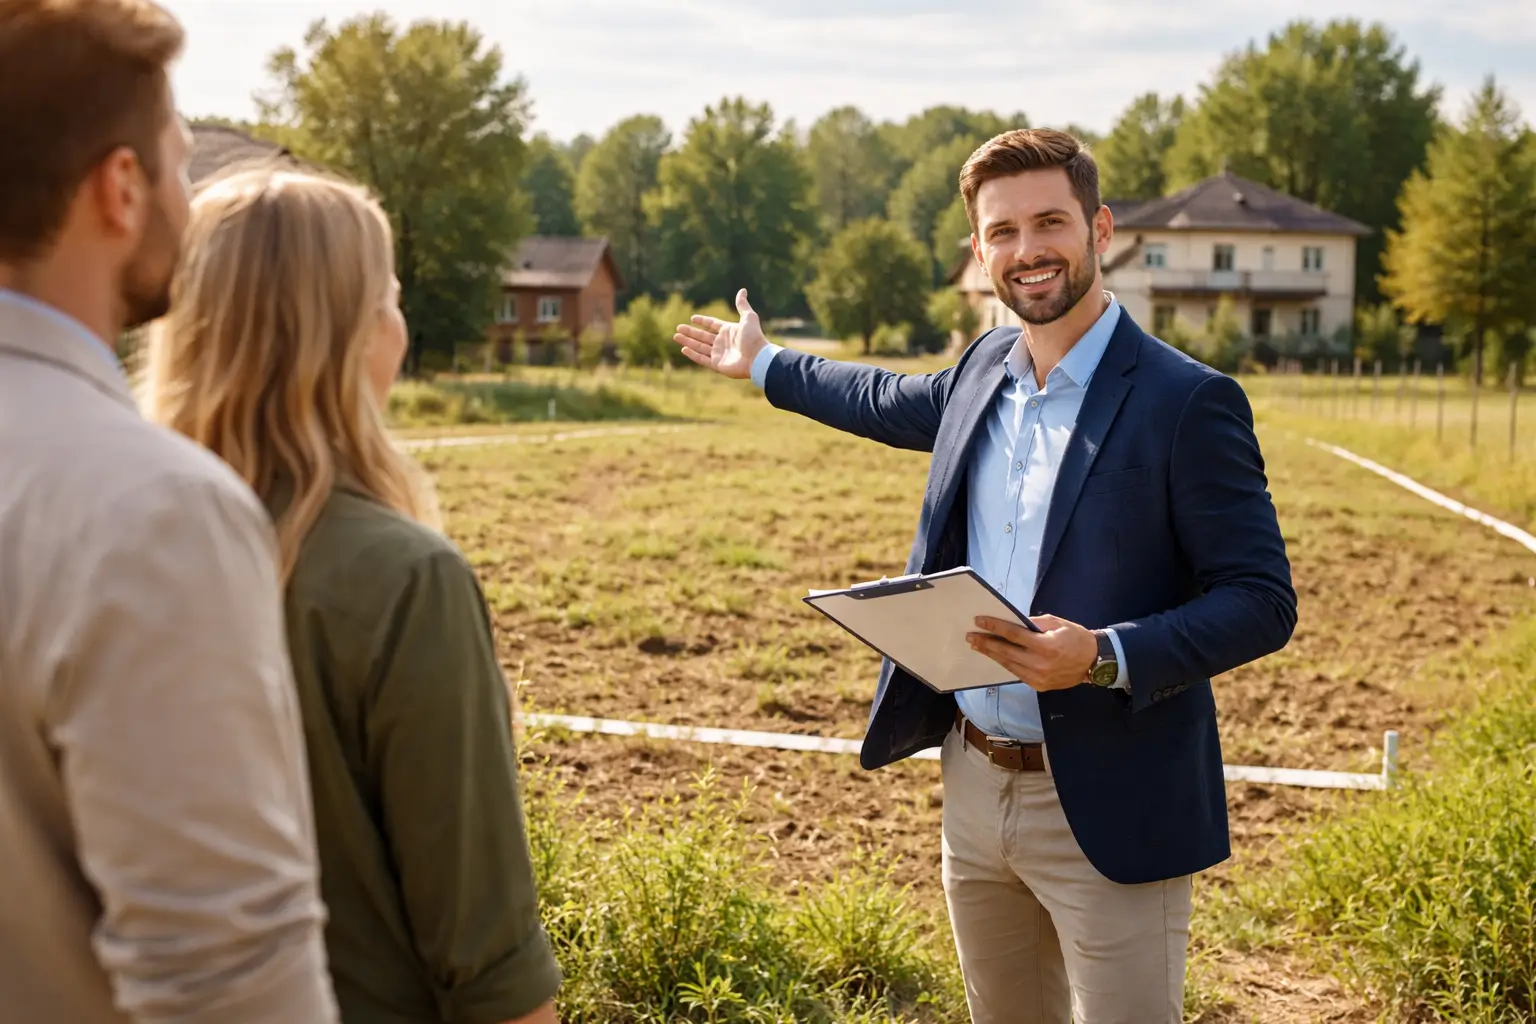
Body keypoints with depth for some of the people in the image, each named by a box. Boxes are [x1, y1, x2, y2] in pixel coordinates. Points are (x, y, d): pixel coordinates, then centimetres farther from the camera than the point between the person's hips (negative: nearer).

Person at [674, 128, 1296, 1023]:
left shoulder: (1189, 403, -15)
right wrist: (762, 364, 39)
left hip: (1106, 807, -6)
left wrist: (1105, 657, -28)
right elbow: (892, 403, 28)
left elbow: (1263, 601, -14)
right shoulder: (989, 368, 6)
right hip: (974, 784, 7)